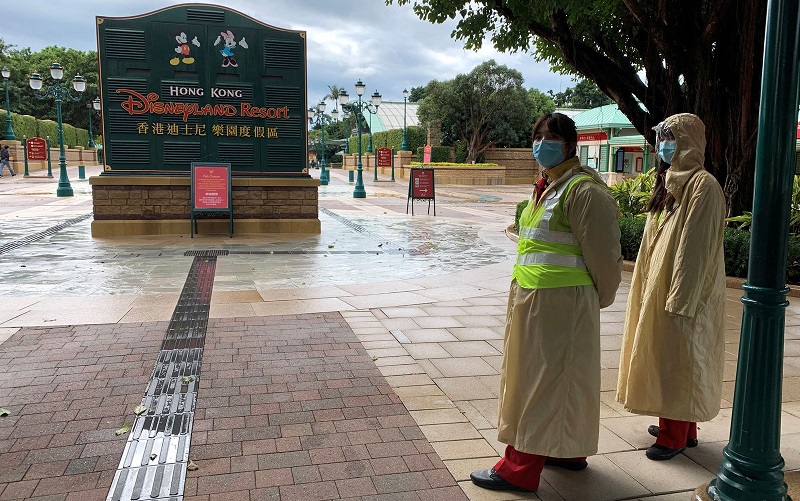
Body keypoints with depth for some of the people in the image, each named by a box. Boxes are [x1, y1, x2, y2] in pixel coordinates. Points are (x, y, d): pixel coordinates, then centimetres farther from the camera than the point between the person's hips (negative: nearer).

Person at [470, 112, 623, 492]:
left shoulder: (584, 190, -16)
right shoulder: (548, 185, 13)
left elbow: (603, 255, -15)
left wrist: (598, 299, -1)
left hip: (559, 303, -9)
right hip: (533, 299, 9)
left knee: (542, 378, 0)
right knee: (560, 376, 19)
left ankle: (520, 468, 11)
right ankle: (569, 450, 36)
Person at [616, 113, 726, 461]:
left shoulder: (703, 185, -15)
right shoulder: (670, 182, 12)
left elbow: (697, 247, -20)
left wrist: (680, 299, -21)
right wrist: (650, 285, 14)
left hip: (682, 290, -9)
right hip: (659, 284, 9)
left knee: (675, 359, -1)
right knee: (662, 356, 15)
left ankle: (675, 436, 11)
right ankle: (680, 426, 28)